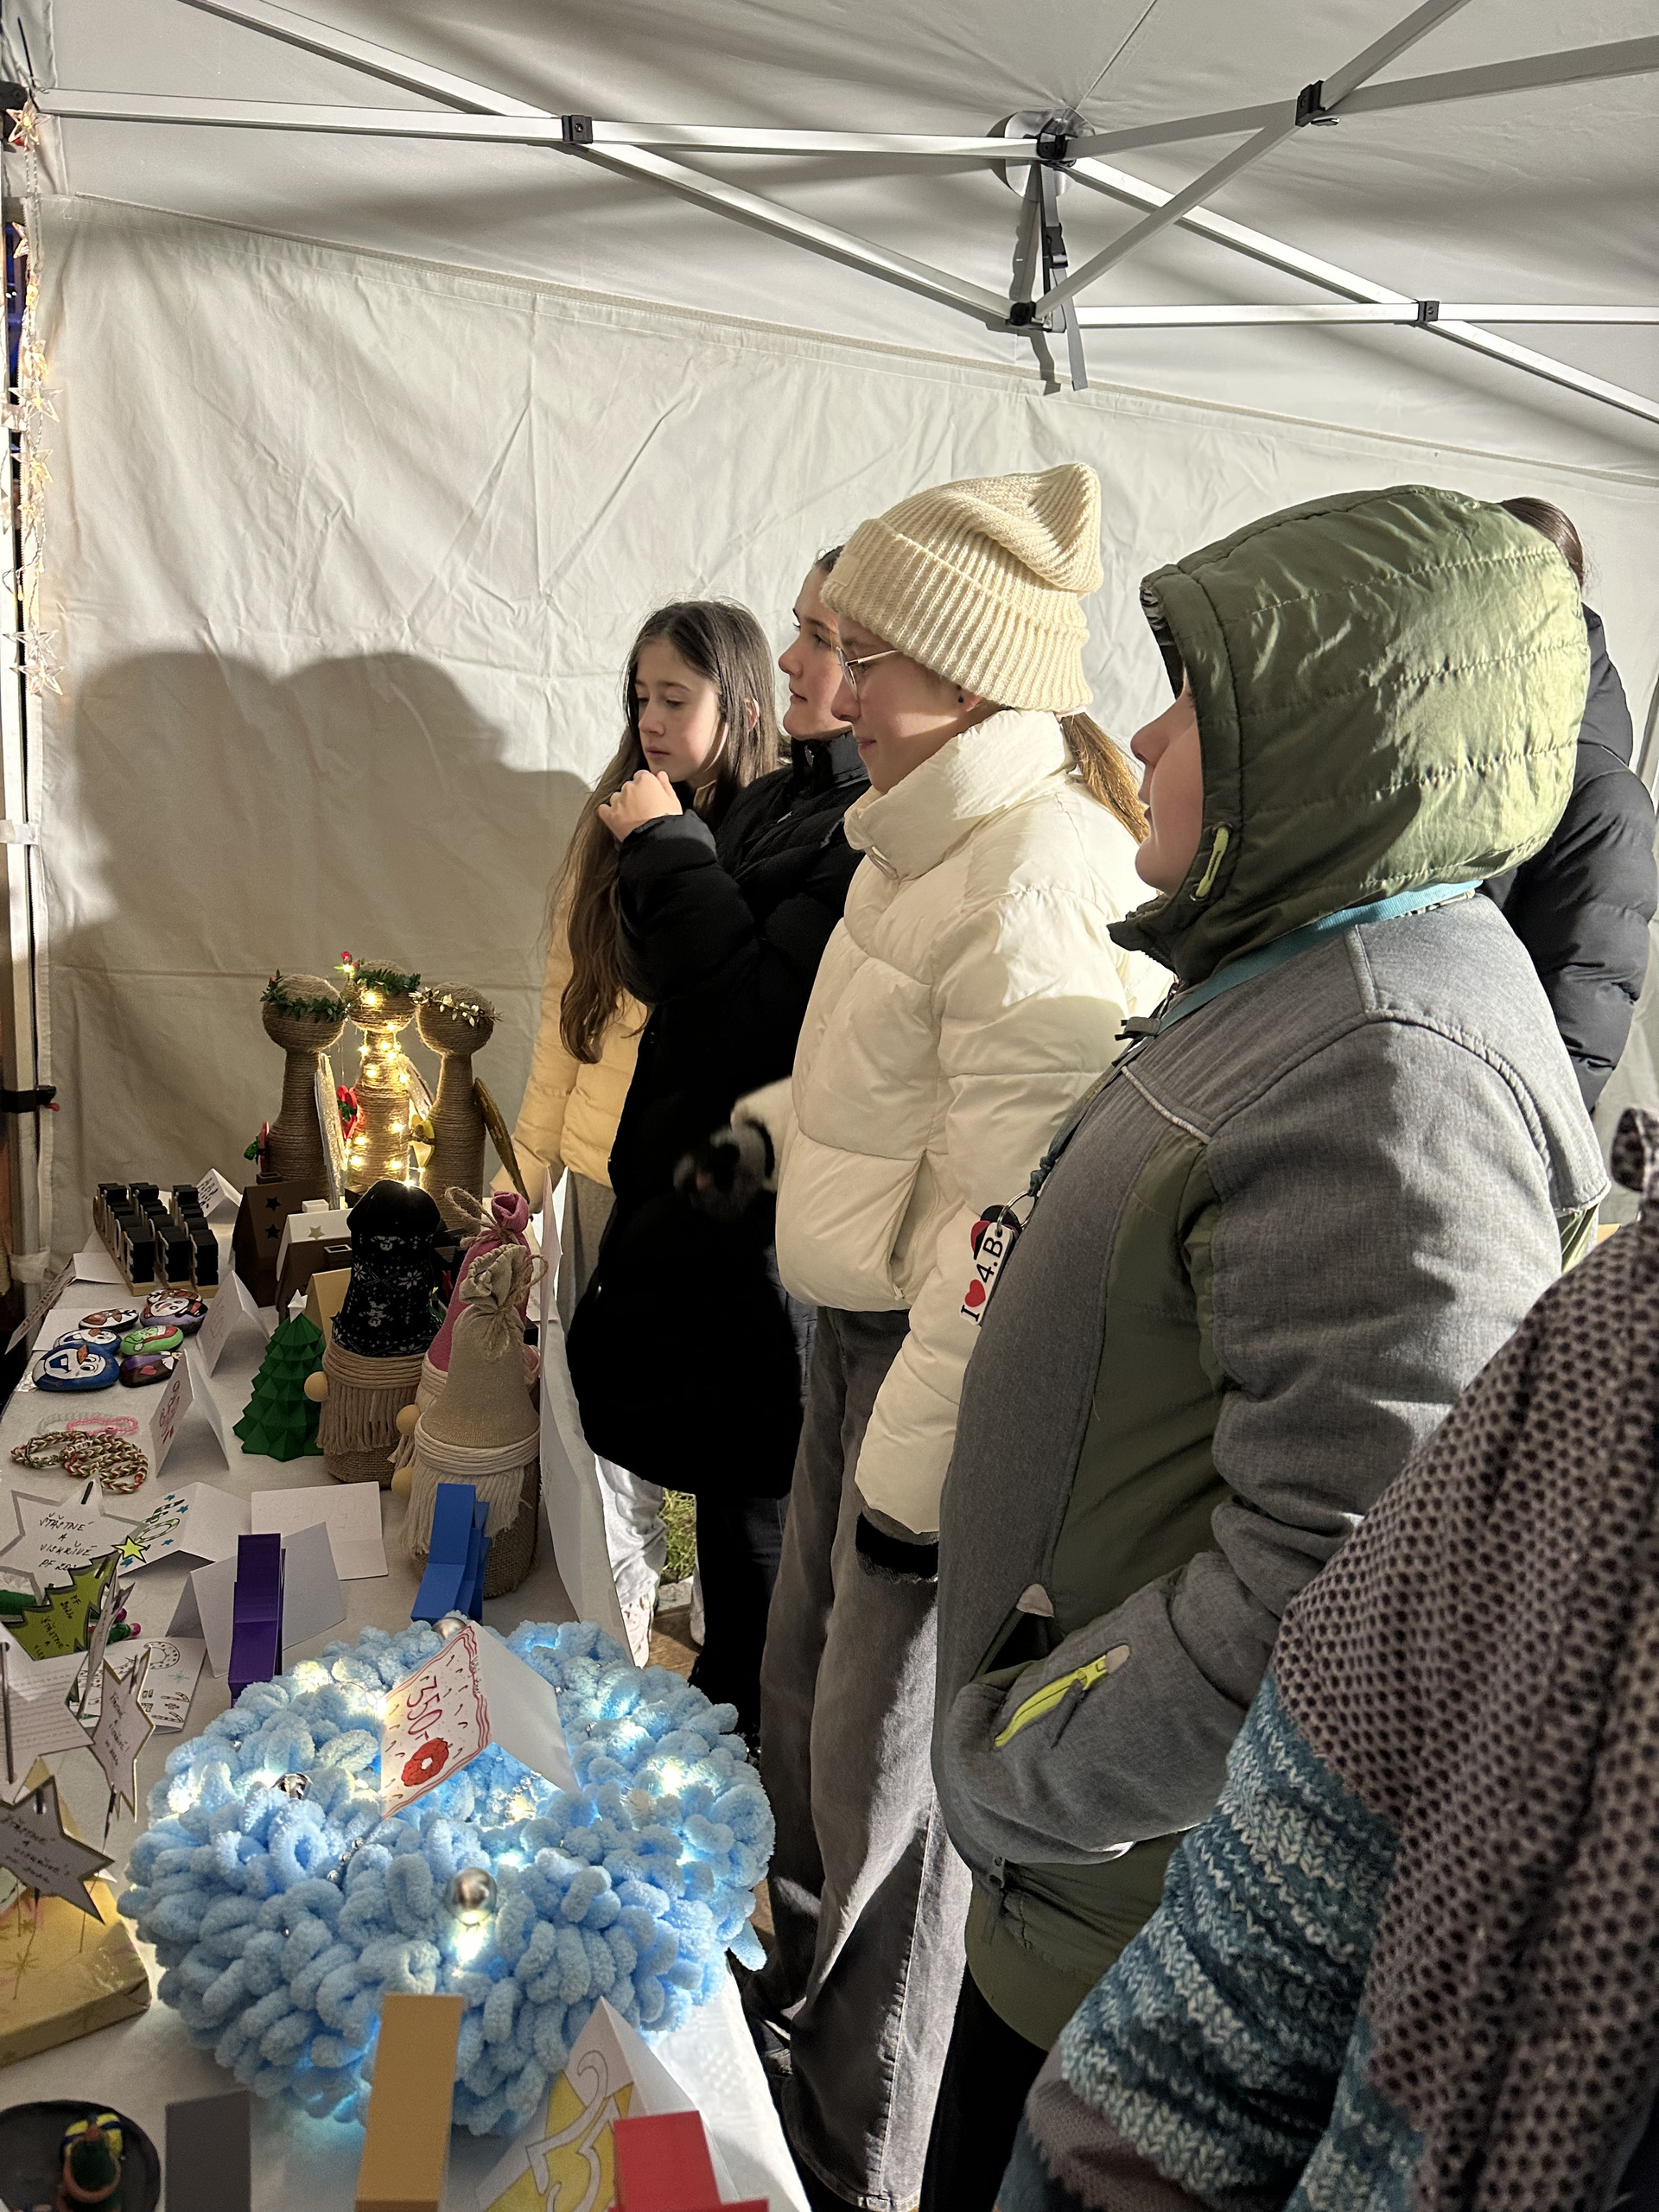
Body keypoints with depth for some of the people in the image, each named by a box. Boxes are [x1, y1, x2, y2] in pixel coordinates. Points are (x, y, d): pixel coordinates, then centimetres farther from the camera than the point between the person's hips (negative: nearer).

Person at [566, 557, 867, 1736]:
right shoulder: (788, 796, 10)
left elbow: (757, 1013, -25)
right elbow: (667, 973, 15)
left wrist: (668, 848, -15)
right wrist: (657, 851, -1)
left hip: (775, 1230, -9)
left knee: (760, 1522, 9)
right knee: (727, 1501, 23)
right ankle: (721, 1711, 44)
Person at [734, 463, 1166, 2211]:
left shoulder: (1039, 883, -23)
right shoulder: (930, 836, 9)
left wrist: (921, 1471, -21)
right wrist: (770, 1128, 11)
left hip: (941, 1369, -9)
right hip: (854, 1329, 9)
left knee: (883, 1766, 9)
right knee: (803, 1694, 25)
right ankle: (795, 1990, 53)